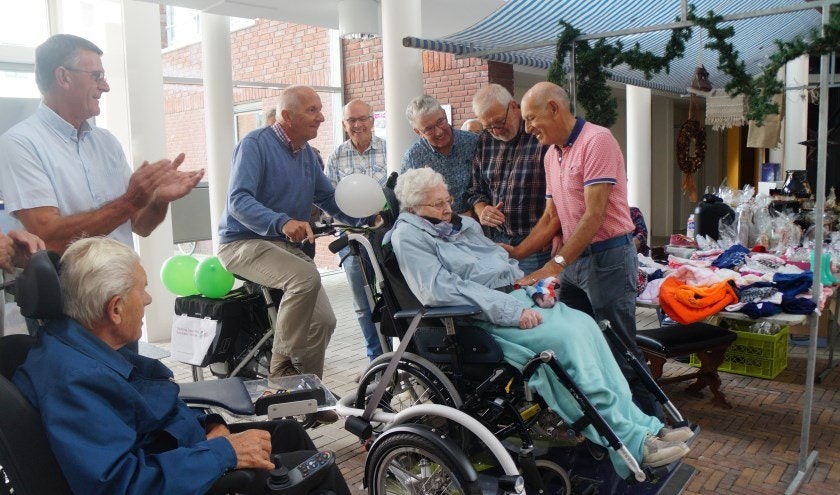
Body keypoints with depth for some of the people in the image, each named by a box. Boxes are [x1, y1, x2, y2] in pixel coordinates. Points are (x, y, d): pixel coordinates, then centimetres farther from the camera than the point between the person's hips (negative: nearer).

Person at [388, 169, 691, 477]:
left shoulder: (464, 224, 19)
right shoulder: (409, 237, -6)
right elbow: (441, 290, -19)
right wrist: (511, 311, -23)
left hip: (516, 297, 8)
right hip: (484, 318, -8)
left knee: (584, 324, -15)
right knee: (568, 338, -25)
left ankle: (641, 425, -13)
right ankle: (631, 444, -18)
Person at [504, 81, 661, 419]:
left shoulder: (596, 141, -13)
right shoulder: (552, 154, 13)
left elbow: (594, 215, -20)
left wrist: (555, 265, -24)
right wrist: (518, 252, 3)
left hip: (608, 257, -8)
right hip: (574, 260, 8)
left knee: (619, 351, -1)